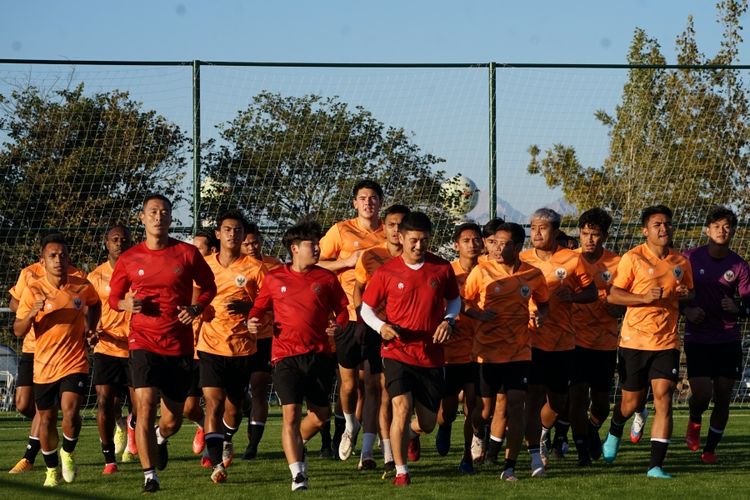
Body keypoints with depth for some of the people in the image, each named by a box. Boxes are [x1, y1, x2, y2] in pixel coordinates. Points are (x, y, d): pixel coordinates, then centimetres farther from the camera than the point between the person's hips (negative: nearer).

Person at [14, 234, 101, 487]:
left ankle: (68, 454, 9)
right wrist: (32, 313, -27)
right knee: (46, 419, 9)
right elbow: (18, 331, -8)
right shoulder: (33, 291, -8)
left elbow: (95, 304, 22)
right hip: (44, 366, 1)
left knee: (70, 411, -20)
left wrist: (90, 328, 6)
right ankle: (52, 470, 29)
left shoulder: (82, 287, -3)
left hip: (74, 363, -1)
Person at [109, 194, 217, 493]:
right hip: (143, 342, -1)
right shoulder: (129, 259, 1)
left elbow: (209, 287, 12)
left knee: (173, 420, 8)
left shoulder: (187, 254, 0)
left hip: (179, 344, 1)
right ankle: (150, 476, -11)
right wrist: (126, 304, -11)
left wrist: (196, 308, -8)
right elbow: (113, 297, 12)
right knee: (145, 405, -19)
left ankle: (160, 438, 46)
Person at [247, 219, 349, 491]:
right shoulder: (274, 278, 5)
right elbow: (260, 306, 16)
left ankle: (295, 444, 40)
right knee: (291, 413, -13)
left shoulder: (326, 278, 7)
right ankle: (297, 474, -11)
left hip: (319, 354, 2)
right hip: (286, 355, -2)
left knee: (321, 414, 9)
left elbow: (342, 309, 12)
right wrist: (252, 321, -5)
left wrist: (339, 325, -8)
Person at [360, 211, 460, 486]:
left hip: (431, 357, 3)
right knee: (402, 409, -20)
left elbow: (455, 299, 17)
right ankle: (401, 471, -7)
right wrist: (381, 326, -14)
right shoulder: (386, 273, -4)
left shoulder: (442, 268, 1)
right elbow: (366, 308, 6)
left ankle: (411, 434, 48)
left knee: (428, 422, 9)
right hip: (398, 352, -3)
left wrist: (448, 320, -4)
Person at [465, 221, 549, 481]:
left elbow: (542, 303, 17)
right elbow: (463, 303, 1)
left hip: (519, 350, 1)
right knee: (485, 406, 8)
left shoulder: (533, 275, 0)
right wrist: (478, 313, -18)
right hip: (488, 350, -1)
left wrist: (540, 316, -4)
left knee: (515, 405, -8)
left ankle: (510, 466, -5)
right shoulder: (481, 272, -6)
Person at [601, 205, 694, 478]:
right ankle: (614, 434, 43)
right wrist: (645, 297, -20)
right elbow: (613, 295, -7)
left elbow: (690, 294, 23)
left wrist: (686, 295, -2)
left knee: (663, 398, -10)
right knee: (632, 402, 9)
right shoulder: (633, 258, -5)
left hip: (667, 342, 2)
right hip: (635, 340, -2)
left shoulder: (681, 262, 7)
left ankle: (656, 465, -9)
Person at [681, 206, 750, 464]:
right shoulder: (690, 258, -3)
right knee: (702, 393, -13)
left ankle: (710, 449, 18)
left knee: (723, 397, 2)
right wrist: (687, 310, -12)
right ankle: (694, 422, 22)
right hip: (698, 339, -2)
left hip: (728, 340, 2)